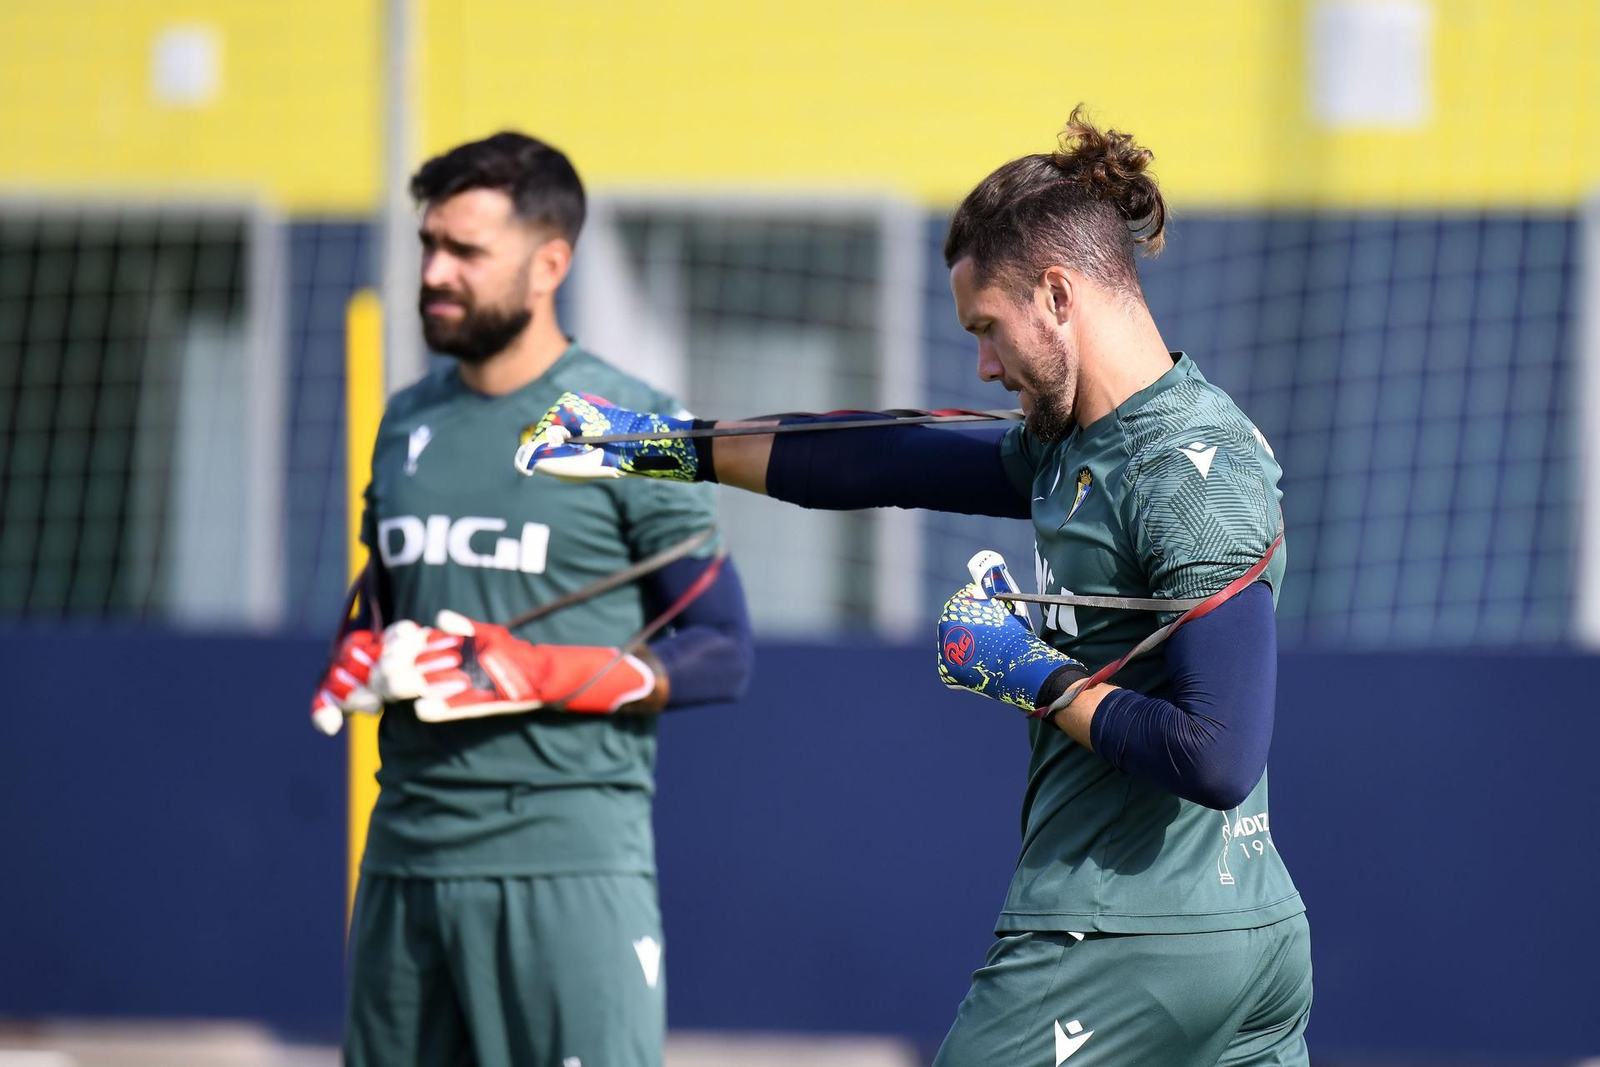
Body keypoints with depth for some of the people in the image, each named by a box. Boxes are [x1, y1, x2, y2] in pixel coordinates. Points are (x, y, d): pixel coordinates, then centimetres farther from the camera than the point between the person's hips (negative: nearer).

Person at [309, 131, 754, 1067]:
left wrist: (535, 675, -16)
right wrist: (361, 666, 3)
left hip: (567, 858, -6)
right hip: (407, 854, 6)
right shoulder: (409, 422, 15)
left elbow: (722, 655, -4)